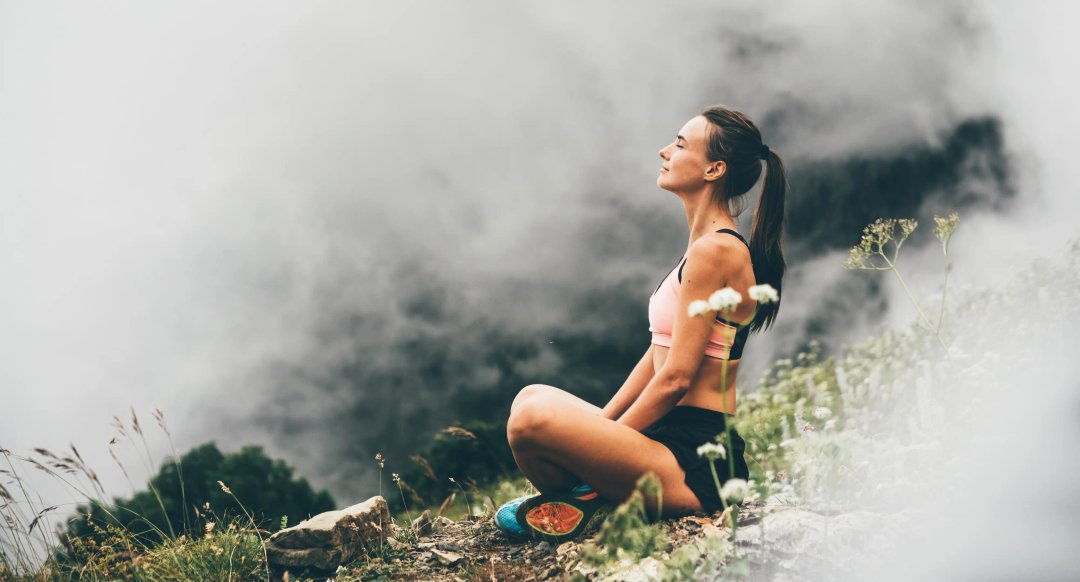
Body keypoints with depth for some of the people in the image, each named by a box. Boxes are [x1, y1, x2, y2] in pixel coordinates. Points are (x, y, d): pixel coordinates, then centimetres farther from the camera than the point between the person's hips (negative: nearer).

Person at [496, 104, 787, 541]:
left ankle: (577, 503, 0)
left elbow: (675, 378, -16)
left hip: (695, 464, -10)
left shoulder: (715, 250, -16)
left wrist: (607, 439, -6)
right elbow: (658, 356, 18)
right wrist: (598, 426, 12)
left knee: (534, 416, -26)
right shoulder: (707, 245, 15)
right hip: (677, 441, 10)